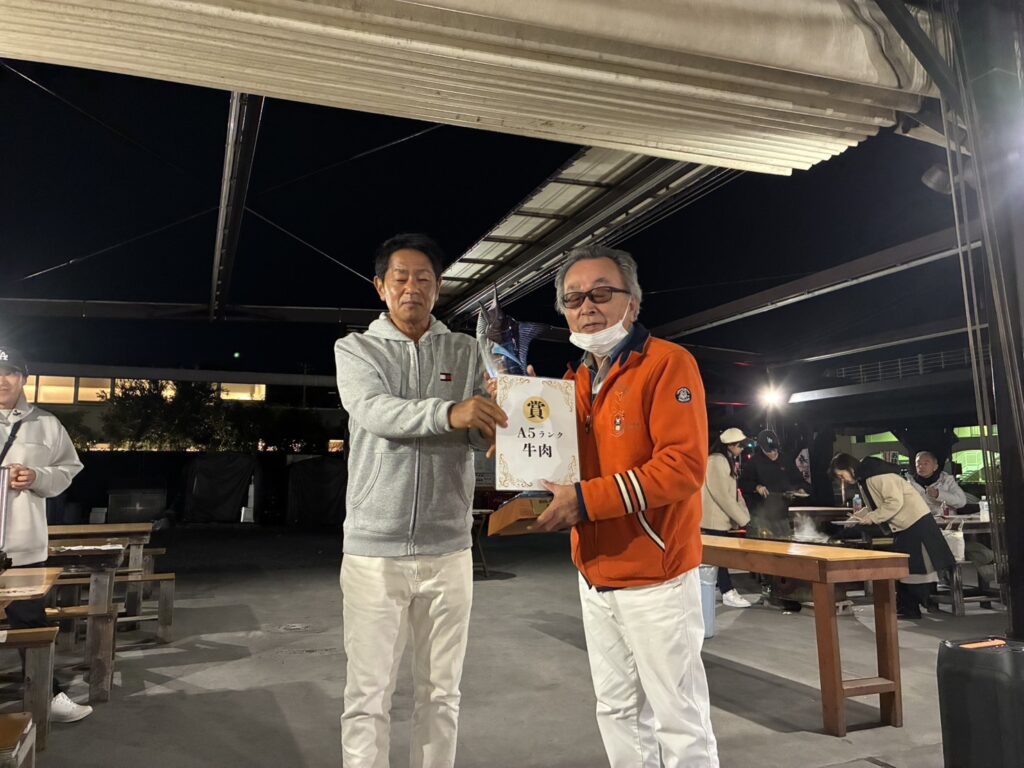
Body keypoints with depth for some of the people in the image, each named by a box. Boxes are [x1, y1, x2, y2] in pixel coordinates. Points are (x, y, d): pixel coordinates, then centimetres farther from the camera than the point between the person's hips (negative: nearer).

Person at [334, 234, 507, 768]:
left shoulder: (465, 352, 8)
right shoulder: (355, 349, 2)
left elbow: (482, 435, -1)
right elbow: (376, 413, -18)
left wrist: (508, 406, -24)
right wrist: (449, 413, -36)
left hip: (448, 549, 2)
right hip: (373, 549, -2)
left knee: (440, 691, 14)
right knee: (368, 694, 6)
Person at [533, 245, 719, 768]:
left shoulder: (668, 363, -12)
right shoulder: (574, 381, 10)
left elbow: (684, 465, -23)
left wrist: (586, 500, -25)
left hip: (655, 578, -7)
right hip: (595, 578, 7)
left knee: (678, 718, 7)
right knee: (617, 712, 19)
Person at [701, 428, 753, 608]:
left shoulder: (726, 461, 15)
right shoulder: (717, 461, -19)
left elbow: (732, 492, 16)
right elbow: (723, 495, -22)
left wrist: (743, 516, 7)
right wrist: (743, 518, -17)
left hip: (719, 516, 9)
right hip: (714, 517, -9)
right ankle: (728, 593, 0)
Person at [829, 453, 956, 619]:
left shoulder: (876, 475, -20)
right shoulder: (863, 480, 10)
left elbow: (895, 502, -25)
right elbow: (875, 506, 16)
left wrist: (872, 518, -20)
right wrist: (857, 517, 2)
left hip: (916, 521, -10)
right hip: (902, 525, 10)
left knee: (918, 567, -4)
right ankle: (906, 609, 16)